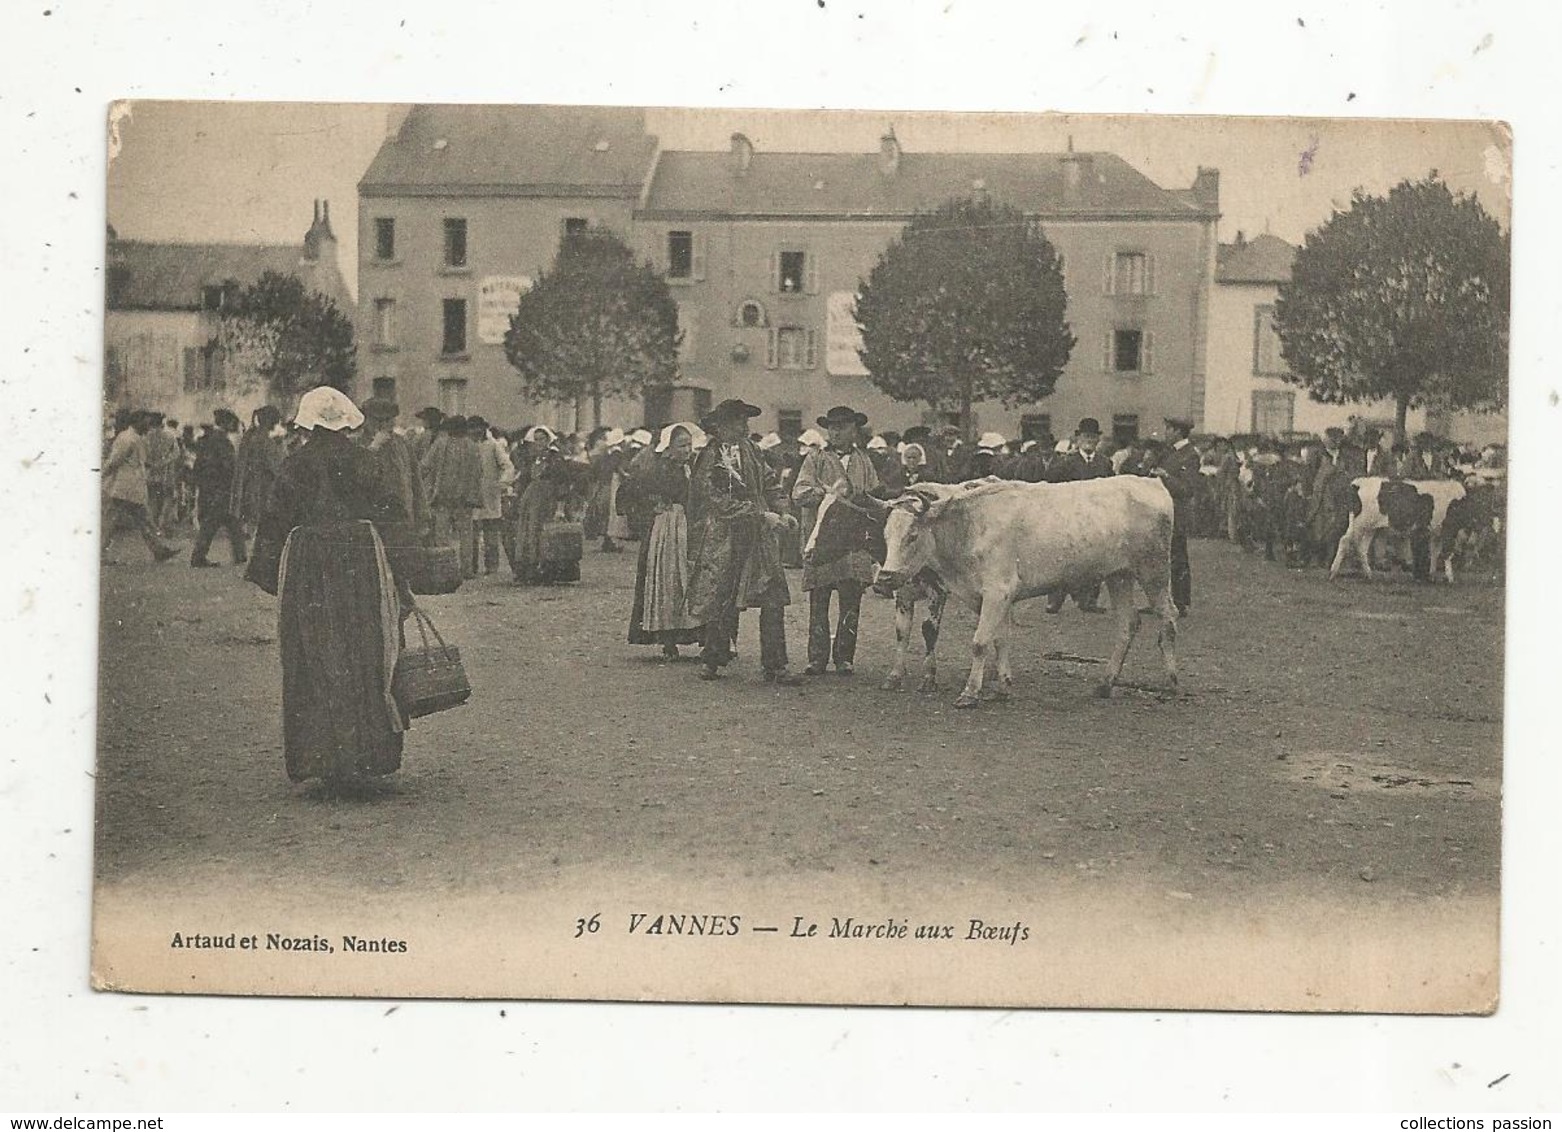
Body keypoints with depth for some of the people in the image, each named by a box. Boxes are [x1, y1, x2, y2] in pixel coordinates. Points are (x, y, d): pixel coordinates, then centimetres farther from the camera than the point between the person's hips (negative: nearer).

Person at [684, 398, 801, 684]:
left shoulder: (748, 449, 9)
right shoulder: (709, 460, -11)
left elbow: (768, 483, 21)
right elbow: (721, 504, -17)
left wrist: (780, 514, 6)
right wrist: (761, 515, -19)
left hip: (758, 537, 5)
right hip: (723, 541, -5)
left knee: (774, 601, -5)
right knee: (721, 605, 4)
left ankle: (774, 667, -2)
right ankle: (712, 662, 22)